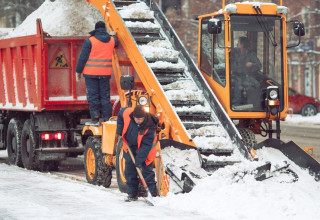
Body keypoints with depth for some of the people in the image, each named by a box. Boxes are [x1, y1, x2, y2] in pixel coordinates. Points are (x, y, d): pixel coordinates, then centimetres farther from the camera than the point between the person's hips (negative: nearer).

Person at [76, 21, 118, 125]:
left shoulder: (89, 41, -8)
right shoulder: (112, 40, 5)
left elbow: (83, 57, -7)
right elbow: (115, 43, 32)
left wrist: (78, 71, 0)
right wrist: (113, 35, 52)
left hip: (91, 73, -4)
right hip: (105, 73, 4)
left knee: (93, 96, 1)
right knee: (105, 96, 9)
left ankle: (95, 119, -1)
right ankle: (107, 119, 9)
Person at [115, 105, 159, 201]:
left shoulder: (149, 126, -31)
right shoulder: (126, 113, -22)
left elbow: (146, 145, -29)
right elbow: (120, 115, 4)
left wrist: (139, 159, -31)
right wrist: (119, 131, 2)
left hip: (144, 150, -5)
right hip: (130, 148, 5)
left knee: (147, 172, -5)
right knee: (130, 172, 7)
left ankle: (154, 194, 0)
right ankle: (132, 194, 15)